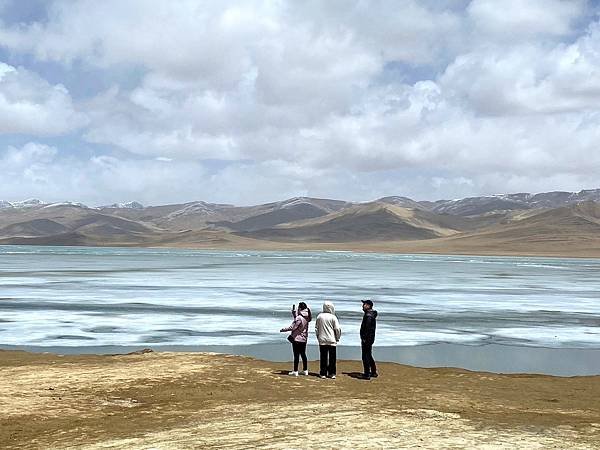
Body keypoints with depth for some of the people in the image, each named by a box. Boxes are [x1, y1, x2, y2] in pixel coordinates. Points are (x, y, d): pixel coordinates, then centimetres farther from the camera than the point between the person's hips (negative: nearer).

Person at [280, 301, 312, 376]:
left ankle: (295, 371, 1)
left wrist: (283, 329, -8)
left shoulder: (299, 318, -21)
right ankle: (305, 370, 21)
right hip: (304, 339, 9)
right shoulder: (306, 317, 6)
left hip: (297, 339, -8)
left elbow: (292, 327, -19)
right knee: (303, 354, 16)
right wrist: (293, 311, 20)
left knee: (296, 355, -3)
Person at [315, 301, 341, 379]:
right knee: (332, 358, 6)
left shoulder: (319, 316, 1)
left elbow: (316, 328, 8)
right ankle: (332, 373, 7)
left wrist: (318, 337, 19)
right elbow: (337, 329, -9)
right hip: (331, 340, -3)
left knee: (323, 358, 7)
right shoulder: (333, 317, -10)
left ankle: (323, 373, 7)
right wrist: (337, 338, 6)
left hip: (322, 340, 3)